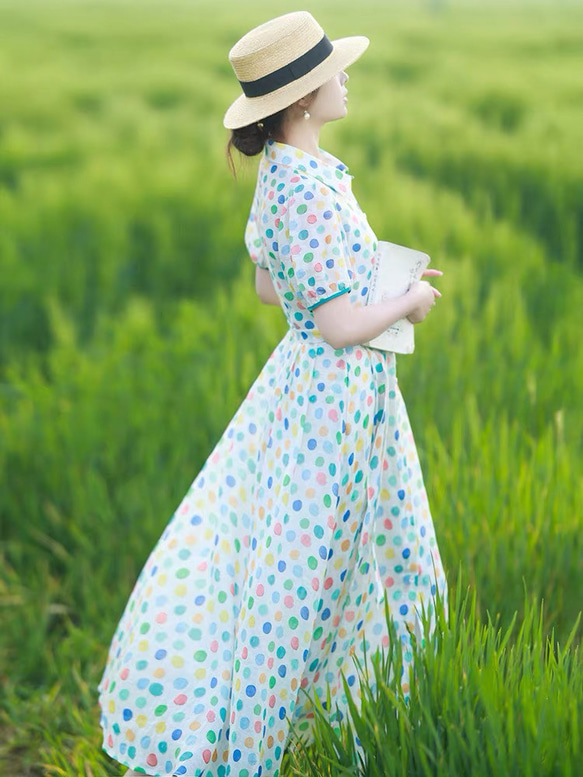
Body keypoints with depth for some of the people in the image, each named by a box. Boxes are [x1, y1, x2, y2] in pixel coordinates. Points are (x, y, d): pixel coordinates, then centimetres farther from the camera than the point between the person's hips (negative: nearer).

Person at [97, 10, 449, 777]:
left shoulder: (282, 173, 4)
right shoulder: (313, 193, -25)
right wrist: (411, 302, -7)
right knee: (293, 568, 3)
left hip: (305, 377, 9)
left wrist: (382, 276, 14)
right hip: (341, 390, -9)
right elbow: (341, 326, -25)